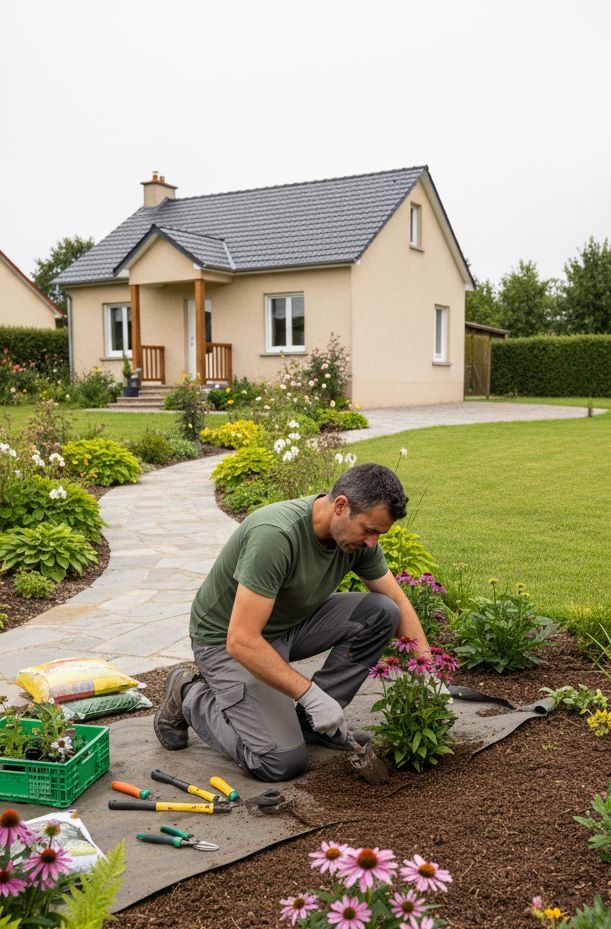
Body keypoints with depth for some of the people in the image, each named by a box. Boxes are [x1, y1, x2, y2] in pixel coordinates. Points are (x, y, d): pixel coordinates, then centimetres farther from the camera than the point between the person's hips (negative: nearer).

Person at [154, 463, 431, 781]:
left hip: (290, 625, 7)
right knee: (283, 762, -17)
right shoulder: (276, 535, -35)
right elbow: (242, 641, -35)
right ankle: (191, 699, 6)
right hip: (226, 640, -7)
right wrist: (311, 694, -33)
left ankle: (307, 716, 3)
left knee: (381, 613, -10)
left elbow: (398, 602, 2)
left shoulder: (357, 532, -11)